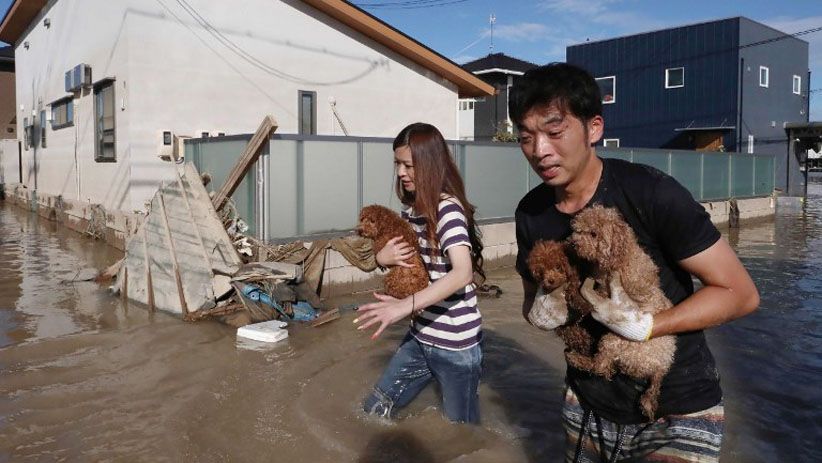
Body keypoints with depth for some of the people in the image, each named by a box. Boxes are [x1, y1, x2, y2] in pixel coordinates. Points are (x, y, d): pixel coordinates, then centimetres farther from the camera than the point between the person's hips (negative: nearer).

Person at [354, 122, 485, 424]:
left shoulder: (448, 209, -19)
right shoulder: (410, 209, 6)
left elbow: (463, 273, -33)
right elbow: (399, 259, 18)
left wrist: (406, 305, -43)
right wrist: (382, 258, -6)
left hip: (455, 344, -8)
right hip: (420, 337, 8)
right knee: (373, 412, 15)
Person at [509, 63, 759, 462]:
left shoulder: (651, 194, -22)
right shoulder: (530, 213, -7)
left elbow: (740, 293, -16)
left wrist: (644, 326, -28)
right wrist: (541, 313, -15)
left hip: (676, 413, -5)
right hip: (587, 405, 5)